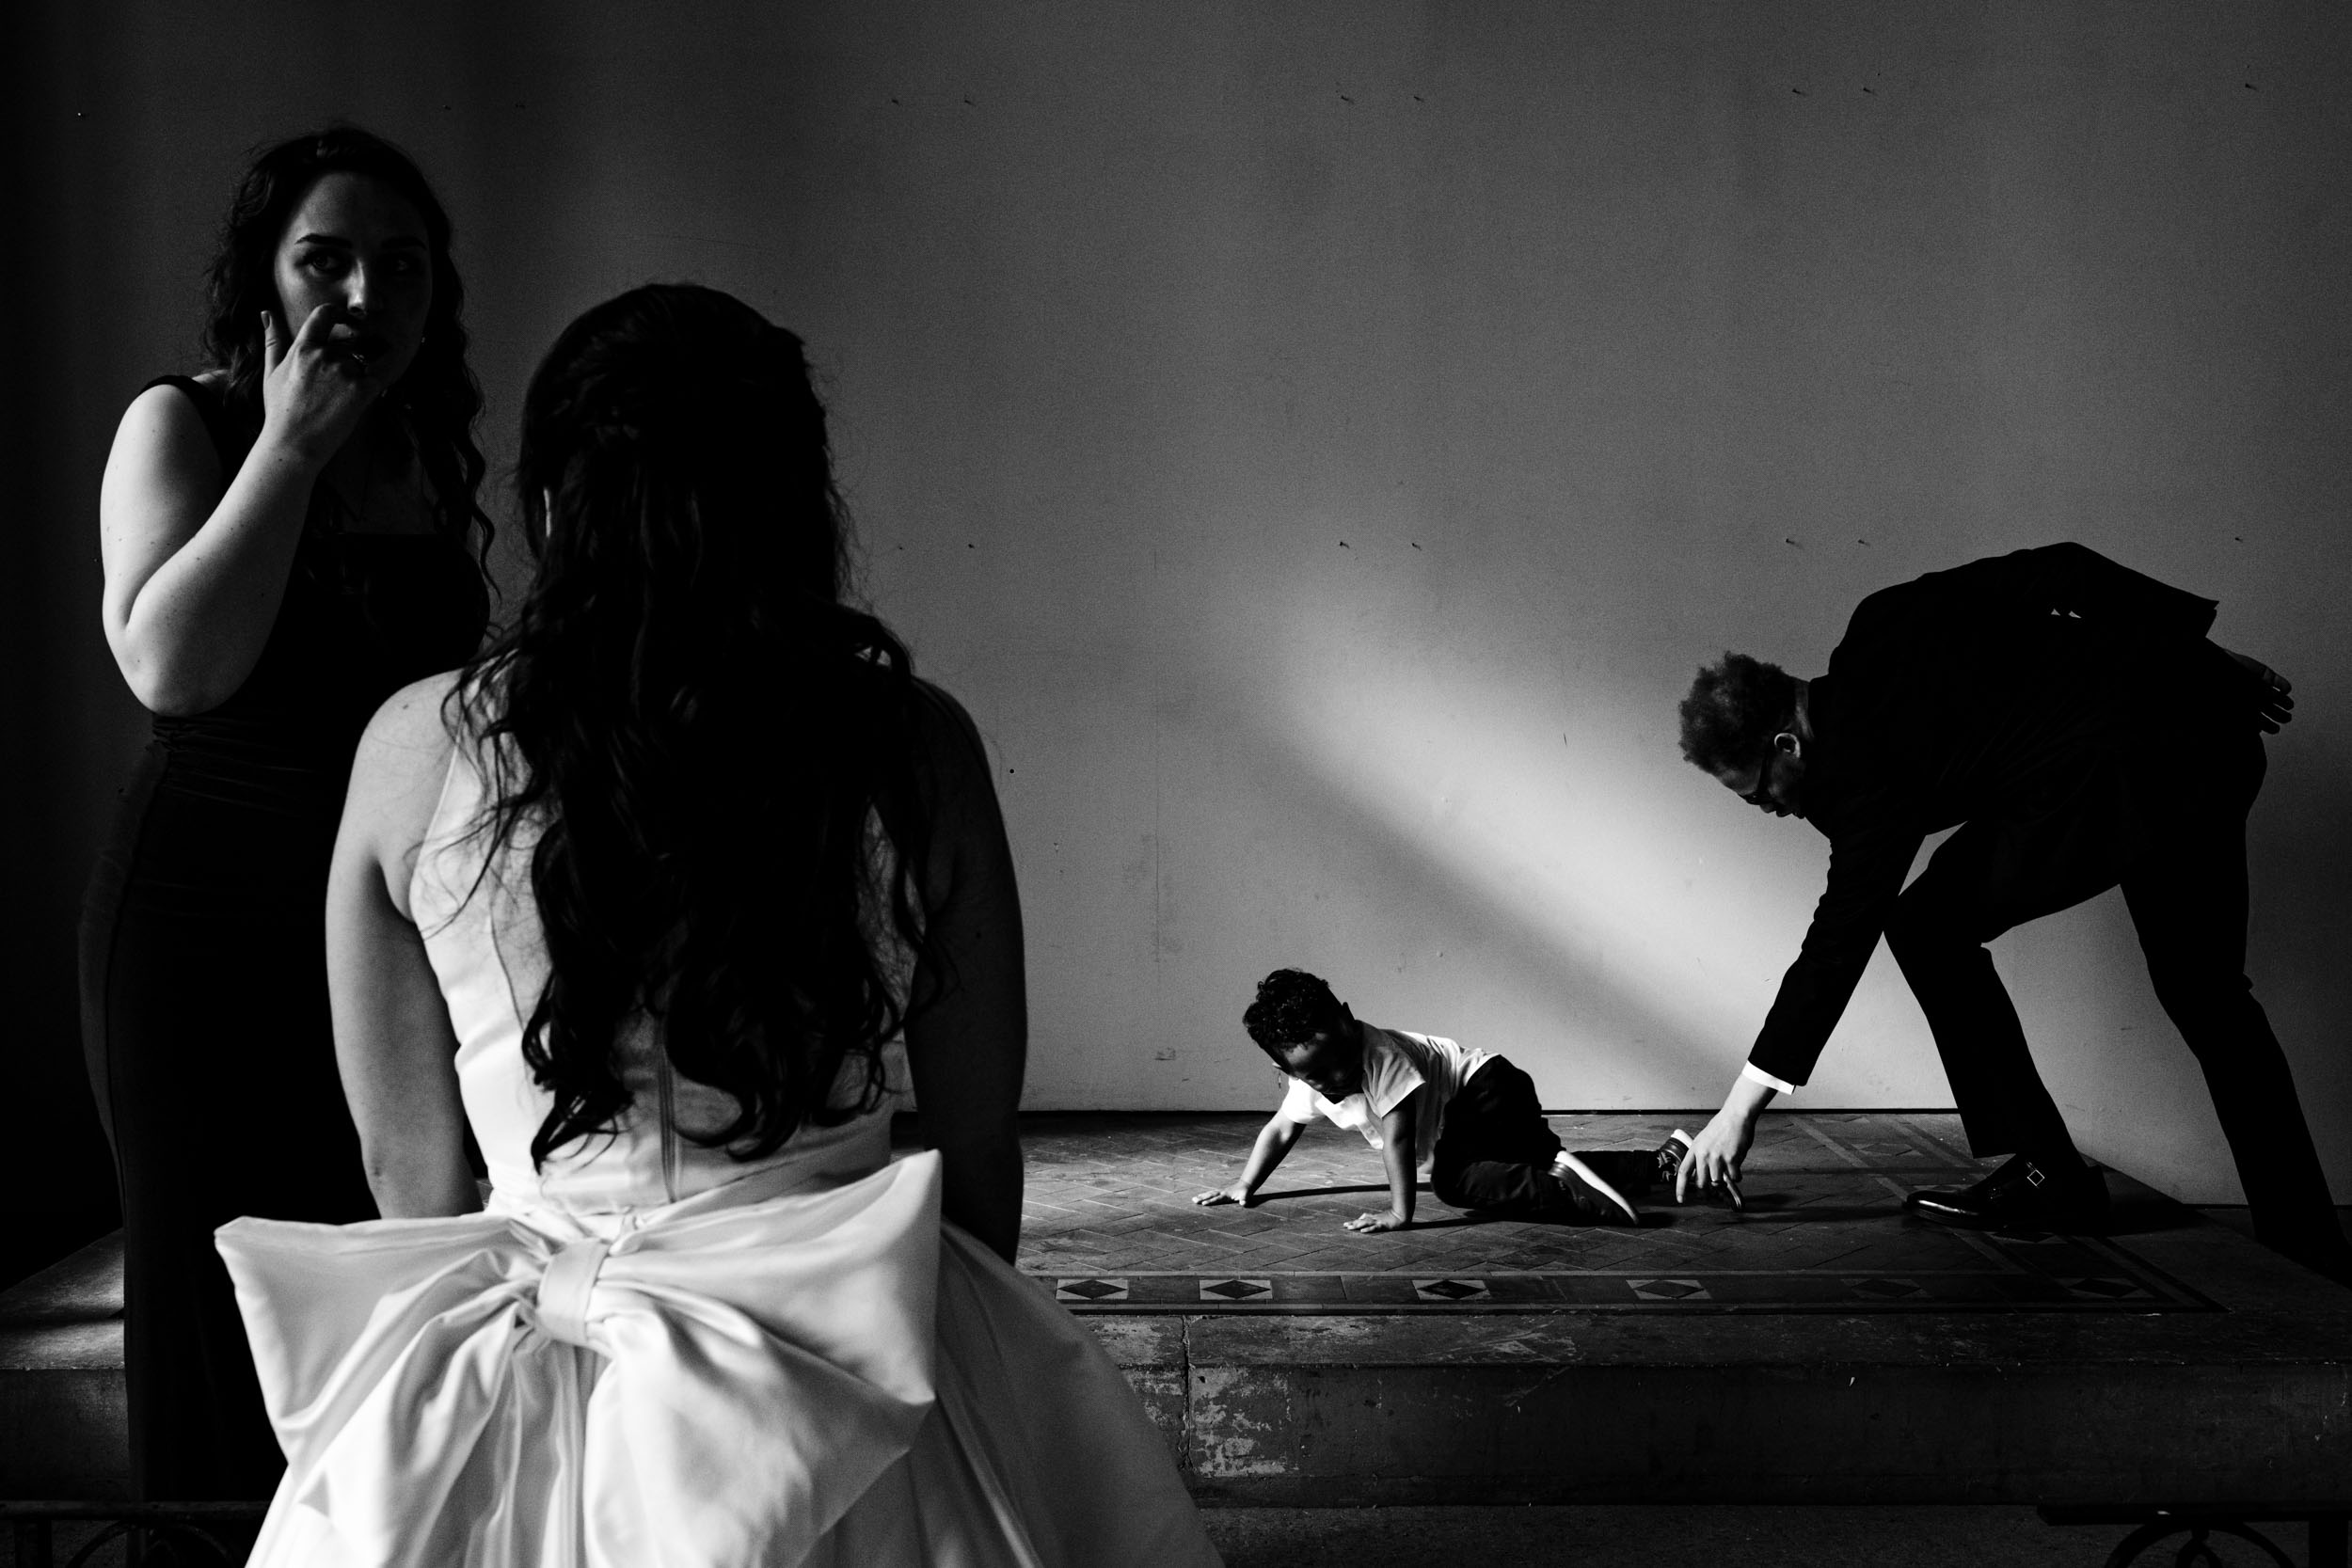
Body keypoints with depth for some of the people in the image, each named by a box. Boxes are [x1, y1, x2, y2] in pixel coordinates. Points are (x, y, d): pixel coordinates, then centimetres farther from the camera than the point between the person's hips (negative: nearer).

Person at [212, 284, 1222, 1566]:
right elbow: (979, 1145, -1)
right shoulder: (912, 745, -9)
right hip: (841, 1379, 0)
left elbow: (405, 1158, 2)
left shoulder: (416, 746, -6)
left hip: (516, 1410, 1)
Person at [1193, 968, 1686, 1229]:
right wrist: (1244, 1186, 7)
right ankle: (1662, 1160, 23)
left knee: (1456, 1179, -32)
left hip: (1487, 1086, -9)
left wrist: (1400, 1212, -38)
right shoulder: (1308, 1081, -6)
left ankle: (1572, 1193, -31)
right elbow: (1280, 1130, 11)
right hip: (1460, 1123, 9)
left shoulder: (1381, 1054, -31)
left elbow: (1397, 1133, -36)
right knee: (1539, 1163, 18)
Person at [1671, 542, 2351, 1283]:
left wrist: (1740, 1109, -5)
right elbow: (2056, 572, 13)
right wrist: (2203, 658, 18)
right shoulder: (1881, 628, 10)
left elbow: (1841, 936, -9)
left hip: (2121, 776, -10)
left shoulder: (1868, 760, -11)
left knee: (1929, 924, 1)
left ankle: (2046, 1174, 4)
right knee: (2205, 995, 17)